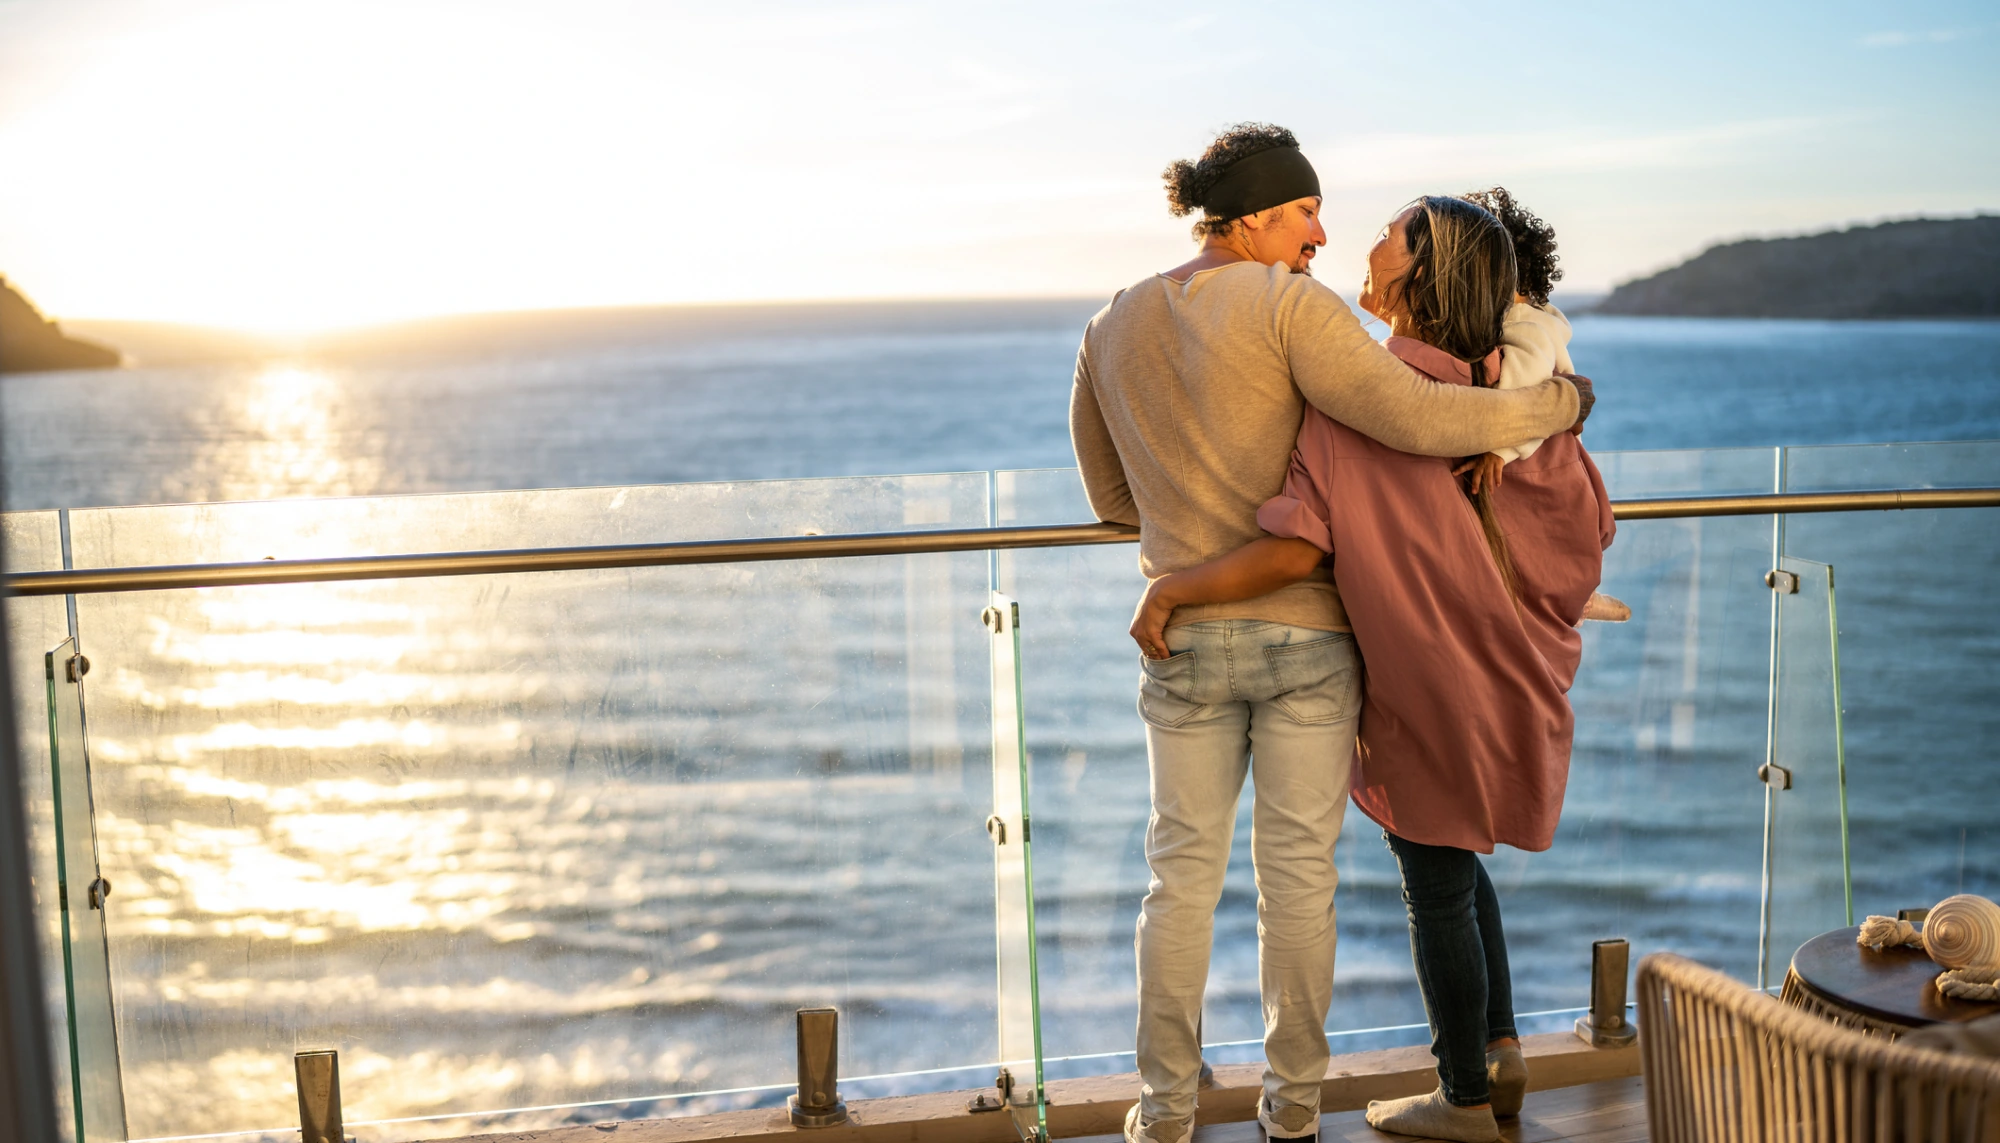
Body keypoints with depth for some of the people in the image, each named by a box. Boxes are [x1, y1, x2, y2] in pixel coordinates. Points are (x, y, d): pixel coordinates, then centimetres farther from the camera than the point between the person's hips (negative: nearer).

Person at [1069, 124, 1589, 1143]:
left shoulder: (1112, 330, 5)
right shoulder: (1289, 306, -14)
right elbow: (1419, 420, -22)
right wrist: (1557, 402, -8)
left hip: (1188, 640, 3)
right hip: (1307, 634, -3)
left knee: (1183, 873, 13)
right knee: (1298, 872, 10)